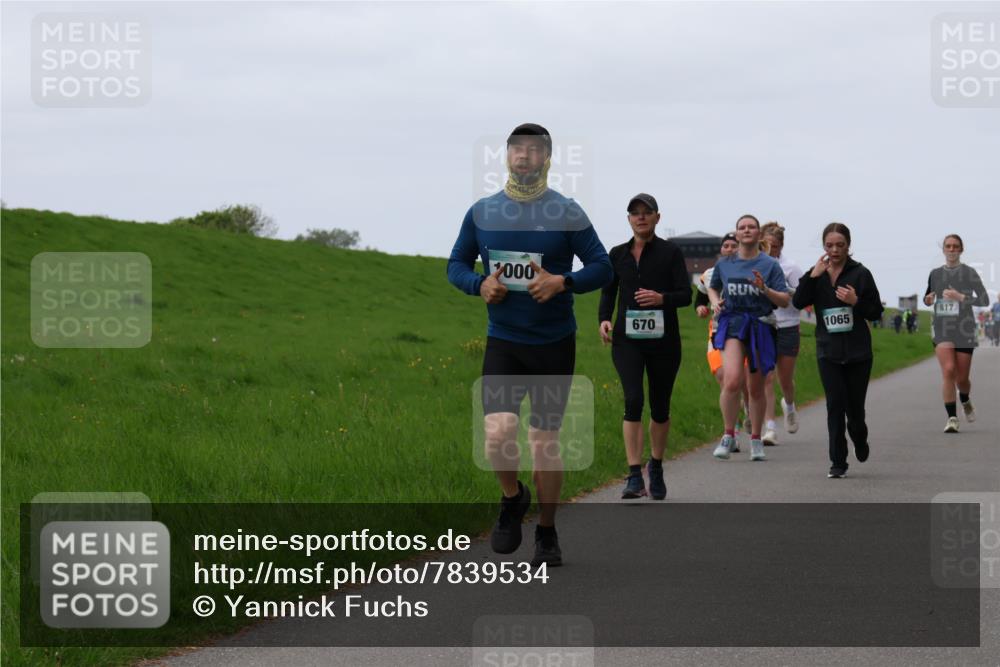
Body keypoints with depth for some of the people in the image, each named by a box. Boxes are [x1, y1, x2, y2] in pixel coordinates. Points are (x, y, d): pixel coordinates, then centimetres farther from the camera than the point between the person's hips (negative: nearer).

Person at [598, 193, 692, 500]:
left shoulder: (671, 252, 0)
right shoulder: (618, 254, 8)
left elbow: (685, 294, -4)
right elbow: (608, 292, 14)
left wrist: (662, 298, -24)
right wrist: (604, 319, -5)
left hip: (663, 339, 0)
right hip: (627, 339, 0)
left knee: (660, 406, 9)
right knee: (633, 399, -17)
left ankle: (656, 467, 33)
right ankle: (634, 476, -19)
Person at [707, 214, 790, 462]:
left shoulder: (770, 265, 4)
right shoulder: (724, 264, 9)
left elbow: (785, 301, 2)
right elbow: (712, 288, 28)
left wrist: (765, 289, -15)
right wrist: (714, 301, 6)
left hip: (760, 326, 0)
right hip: (732, 323, 0)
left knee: (756, 388, 7)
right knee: (732, 380, -21)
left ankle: (756, 440, 23)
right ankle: (728, 435, -6)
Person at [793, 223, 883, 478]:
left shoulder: (860, 274, -3)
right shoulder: (817, 274, 5)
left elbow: (876, 312, -1)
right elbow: (798, 302, -8)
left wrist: (856, 301, -19)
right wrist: (812, 275, -17)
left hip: (858, 352, -1)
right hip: (828, 352, 1)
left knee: (854, 407, 5)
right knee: (835, 405, -7)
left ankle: (860, 441, 38)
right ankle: (838, 462, -3)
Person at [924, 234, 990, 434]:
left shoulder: (969, 273, -1)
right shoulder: (935, 274, 10)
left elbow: (984, 300, -4)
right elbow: (928, 297, 24)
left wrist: (961, 297, -17)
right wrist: (928, 299, 0)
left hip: (964, 329, -1)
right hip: (942, 329, 1)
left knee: (961, 378, 5)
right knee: (948, 370, -18)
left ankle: (965, 402, 40)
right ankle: (952, 418, -17)